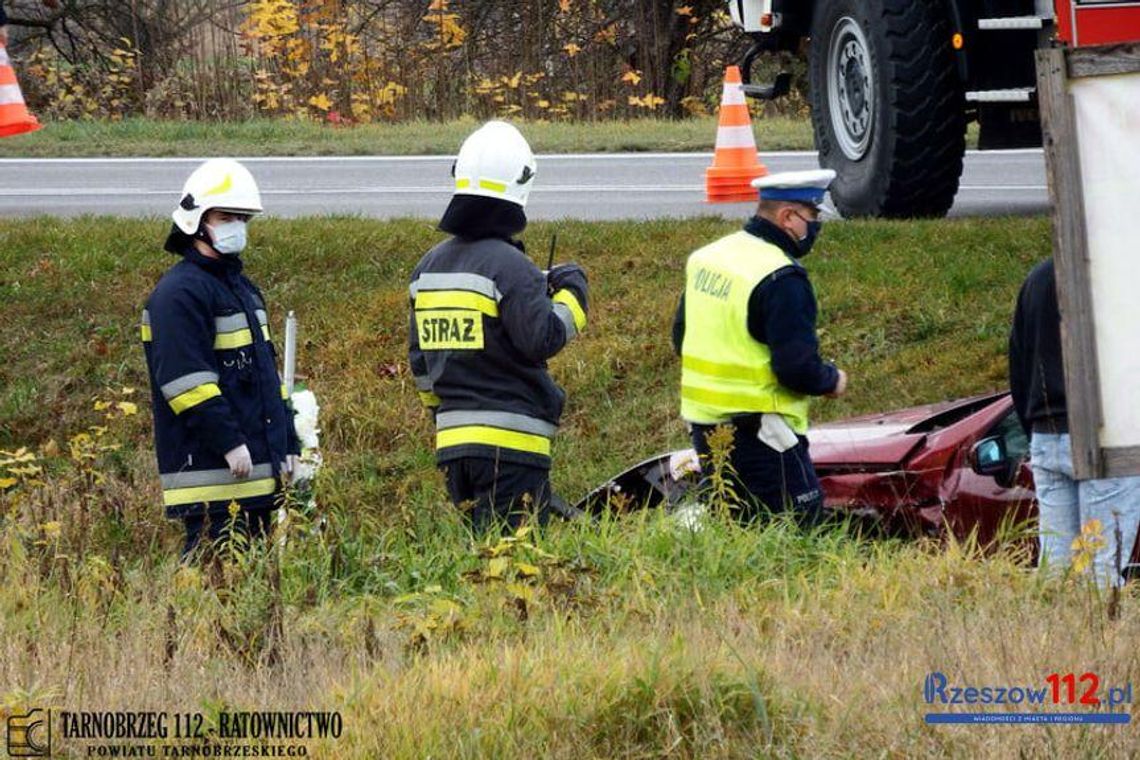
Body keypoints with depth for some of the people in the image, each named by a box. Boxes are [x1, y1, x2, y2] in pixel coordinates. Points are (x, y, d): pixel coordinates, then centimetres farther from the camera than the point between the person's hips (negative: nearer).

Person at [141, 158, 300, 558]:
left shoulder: (242, 287, 21)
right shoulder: (180, 293, -11)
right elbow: (185, 380, -19)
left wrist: (288, 444, 21)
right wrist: (229, 442, -22)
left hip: (258, 471, 10)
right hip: (209, 469, -10)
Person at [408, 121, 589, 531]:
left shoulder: (429, 266, 13)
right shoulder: (509, 266, -12)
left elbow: (419, 361, 20)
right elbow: (542, 338, -17)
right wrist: (571, 296, -1)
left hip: (451, 439, 7)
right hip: (510, 441, -7)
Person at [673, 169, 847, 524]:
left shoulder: (705, 258, 9)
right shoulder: (781, 278, -17)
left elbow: (681, 337, 18)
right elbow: (798, 368, -20)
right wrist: (831, 380, -1)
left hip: (701, 423, 8)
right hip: (755, 430, -8)